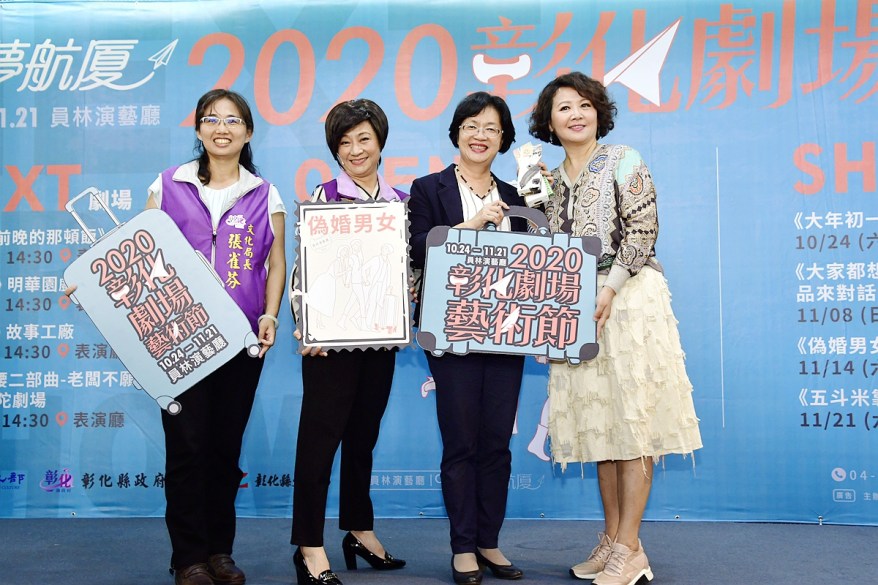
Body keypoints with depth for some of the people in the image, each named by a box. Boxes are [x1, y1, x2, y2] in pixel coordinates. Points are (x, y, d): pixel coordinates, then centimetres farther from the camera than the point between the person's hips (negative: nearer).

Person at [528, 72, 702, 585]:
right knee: (598, 422, 6)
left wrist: (606, 292, -17)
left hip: (627, 298, -6)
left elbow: (642, 233, -9)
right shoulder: (553, 180, 16)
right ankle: (612, 538, 14)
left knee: (632, 418, -6)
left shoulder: (624, 161, 0)